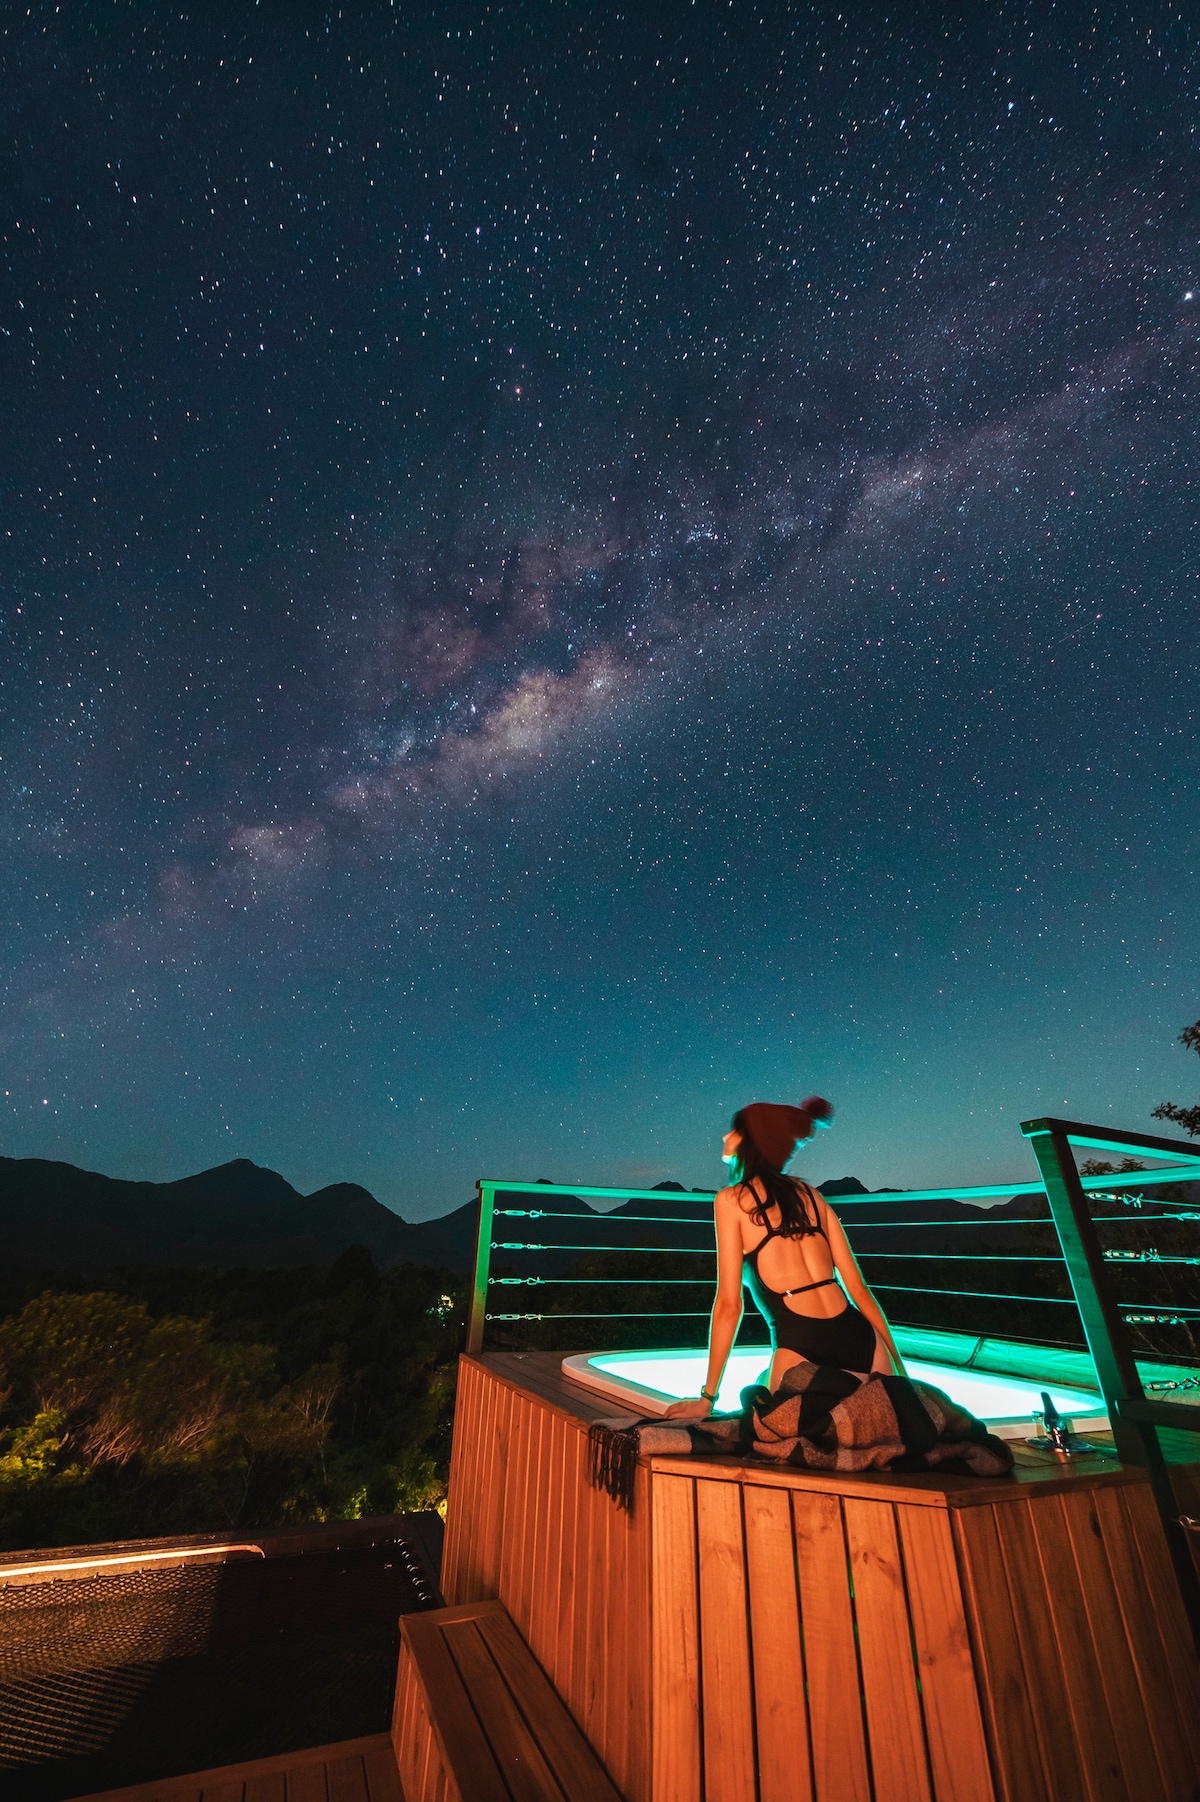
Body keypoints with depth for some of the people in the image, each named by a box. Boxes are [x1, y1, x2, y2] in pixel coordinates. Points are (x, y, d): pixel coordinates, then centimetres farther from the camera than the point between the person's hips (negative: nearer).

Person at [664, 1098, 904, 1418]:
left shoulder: (732, 1200, 1)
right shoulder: (811, 1194, 16)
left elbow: (729, 1305, -2)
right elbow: (859, 1288, 14)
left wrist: (707, 1397, 6)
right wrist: (900, 1370, 22)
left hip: (801, 1347, -6)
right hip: (863, 1340, 7)